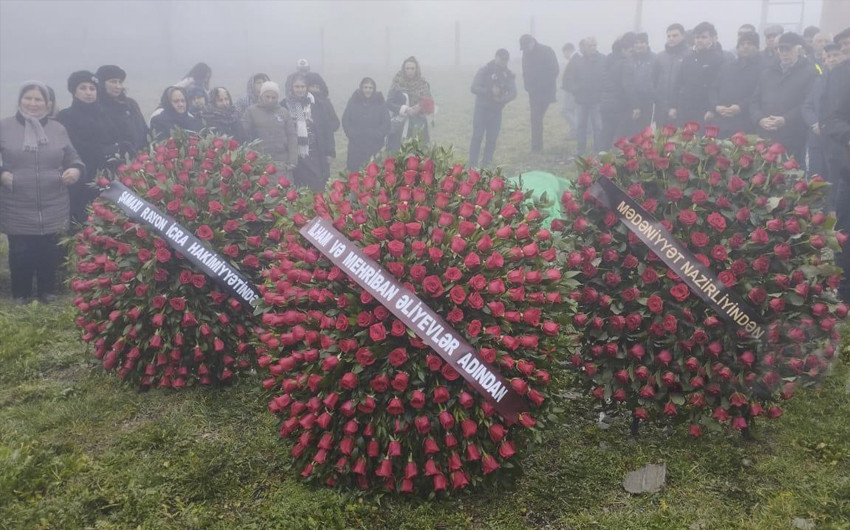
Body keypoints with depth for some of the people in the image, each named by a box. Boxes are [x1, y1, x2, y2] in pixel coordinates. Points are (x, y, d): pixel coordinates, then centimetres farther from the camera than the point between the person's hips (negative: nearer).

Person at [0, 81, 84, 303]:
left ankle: (48, 292, 25)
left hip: (53, 208, 2)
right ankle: (20, 295, 22)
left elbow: (73, 159, 15)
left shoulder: (57, 129, 10)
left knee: (50, 252, 7)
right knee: (20, 253, 4)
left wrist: (76, 170, -6)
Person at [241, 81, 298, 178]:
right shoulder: (251, 111, 5)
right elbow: (245, 135, 1)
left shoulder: (284, 112, 11)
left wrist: (292, 161, -1)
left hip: (282, 162, 2)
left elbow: (291, 137, 8)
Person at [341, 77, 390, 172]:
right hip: (355, 146, 1)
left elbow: (386, 123, 1)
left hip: (375, 146, -1)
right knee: (353, 171, 4)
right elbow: (345, 120, 5)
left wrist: (377, 135, -10)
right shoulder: (353, 101, 3)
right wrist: (351, 133, -7)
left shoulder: (380, 102, 2)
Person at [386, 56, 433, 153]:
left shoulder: (423, 84, 8)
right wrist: (405, 109, -16)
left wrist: (419, 108, -13)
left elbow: (430, 104, 8)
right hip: (400, 127, -1)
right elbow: (389, 103, -3)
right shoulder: (397, 84, 2)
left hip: (418, 127, 2)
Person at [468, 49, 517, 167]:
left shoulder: (509, 75, 5)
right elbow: (474, 88, -14)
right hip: (481, 109, -4)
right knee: (477, 137, -6)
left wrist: (503, 99, -24)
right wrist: (490, 91, -26)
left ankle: (486, 164, 12)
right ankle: (473, 165, -2)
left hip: (496, 111, 4)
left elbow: (513, 93, -3)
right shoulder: (484, 71, -6)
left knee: (492, 139, 2)